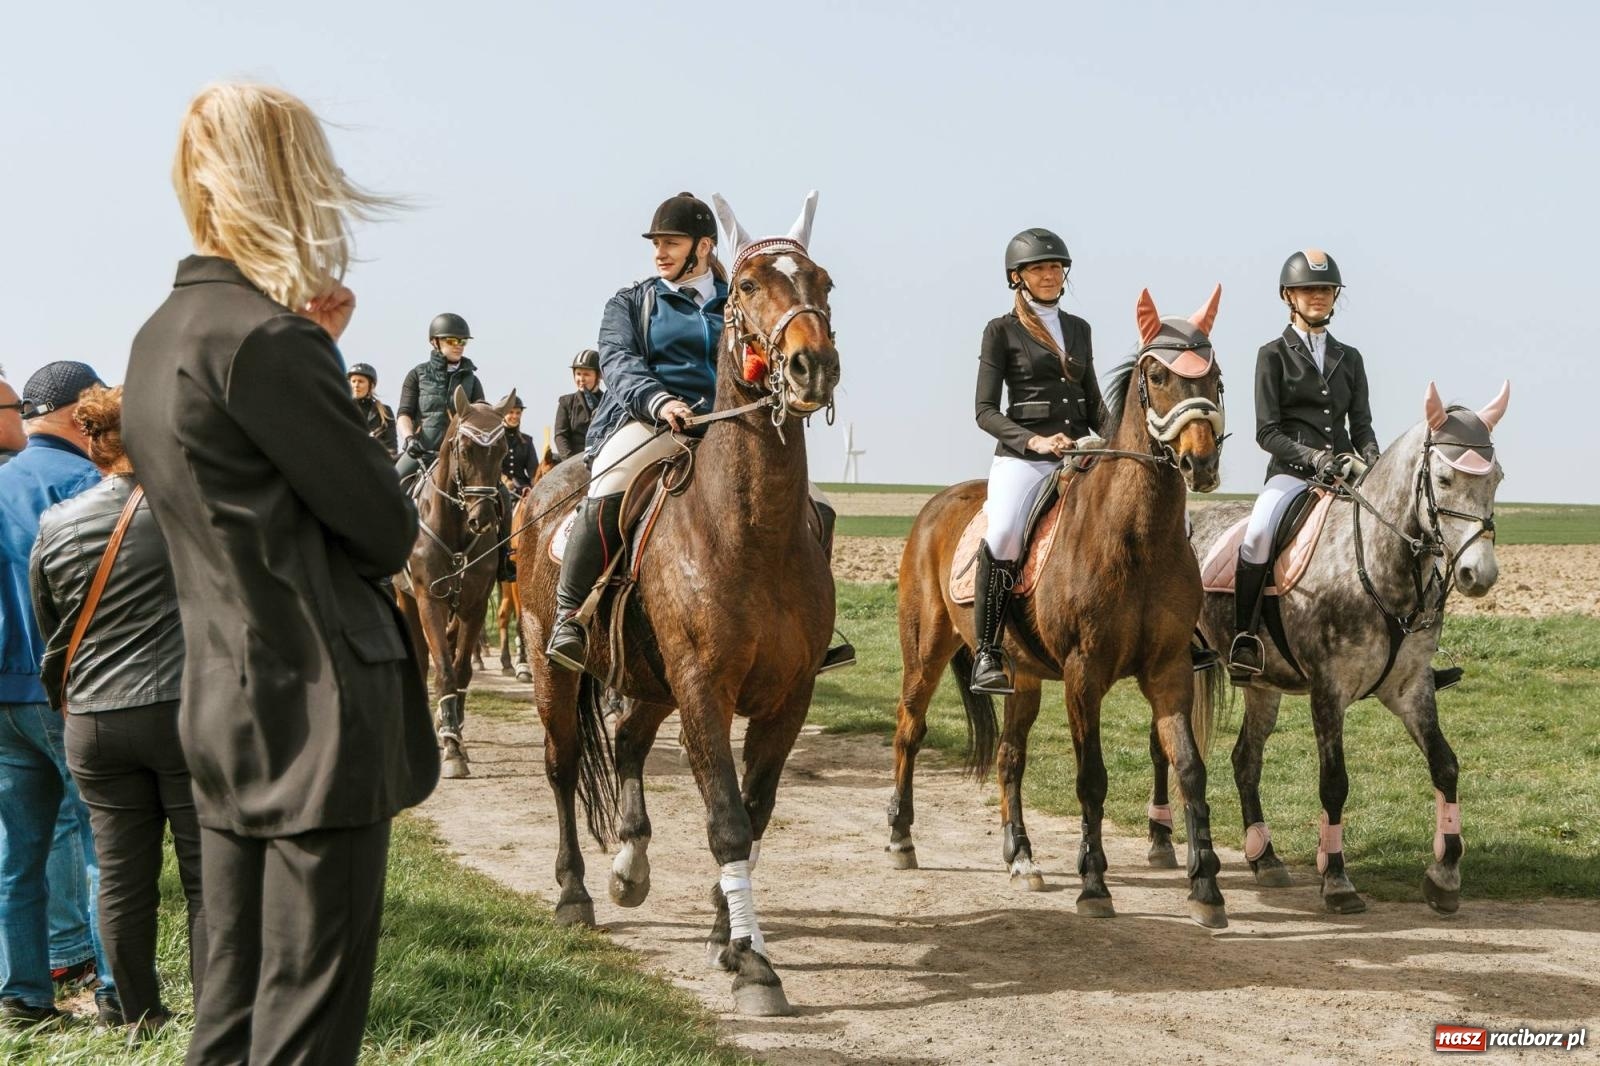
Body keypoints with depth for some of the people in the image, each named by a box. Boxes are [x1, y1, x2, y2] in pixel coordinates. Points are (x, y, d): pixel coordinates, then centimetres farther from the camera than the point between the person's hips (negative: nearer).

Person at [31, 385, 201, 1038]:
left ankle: (137, 1017, 17)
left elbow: (52, 635, 15)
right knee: (207, 873, 4)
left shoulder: (56, 527, 6)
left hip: (95, 723, 3)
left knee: (122, 879, 9)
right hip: (187, 712, -3)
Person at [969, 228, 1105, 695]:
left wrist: (1113, 441, 5)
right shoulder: (1001, 331, 4)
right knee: (1003, 534, -32)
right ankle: (988, 652, -24)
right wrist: (1035, 442, -17)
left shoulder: (1078, 329, 18)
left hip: (1080, 450, 5)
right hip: (1022, 456, -5)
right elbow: (986, 411, -2)